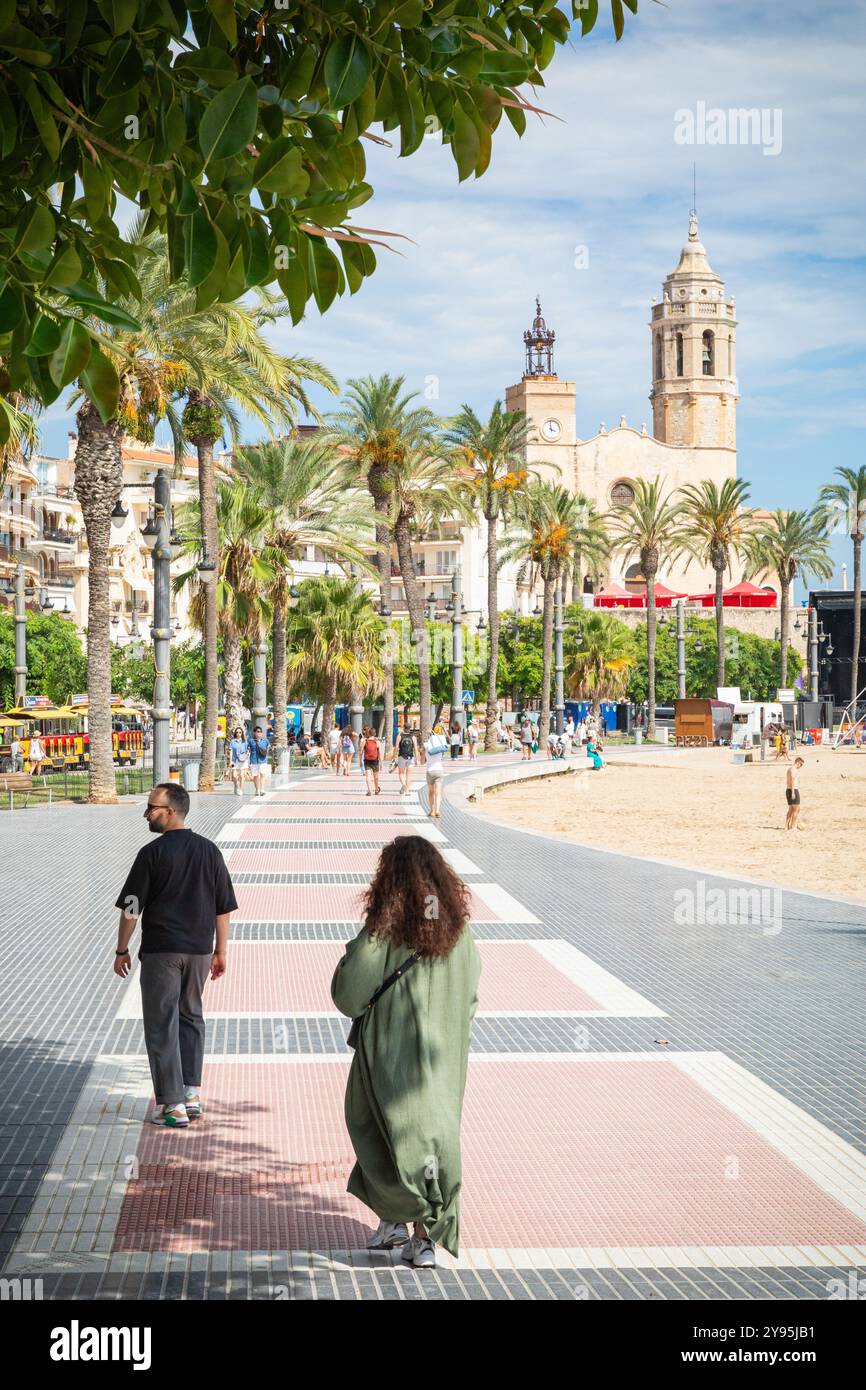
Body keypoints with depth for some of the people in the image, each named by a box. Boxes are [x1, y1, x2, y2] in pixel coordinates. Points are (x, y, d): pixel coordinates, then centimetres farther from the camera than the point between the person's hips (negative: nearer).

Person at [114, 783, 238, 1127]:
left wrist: (122, 950, 4)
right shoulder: (209, 851, 4)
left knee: (161, 1024, 2)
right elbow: (224, 908, 8)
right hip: (199, 950, 5)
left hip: (161, 950, -5)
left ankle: (173, 1105, 2)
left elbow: (131, 908, -8)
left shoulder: (152, 854, -10)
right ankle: (192, 1094, 18)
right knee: (191, 1017, 20)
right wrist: (220, 951, 16)